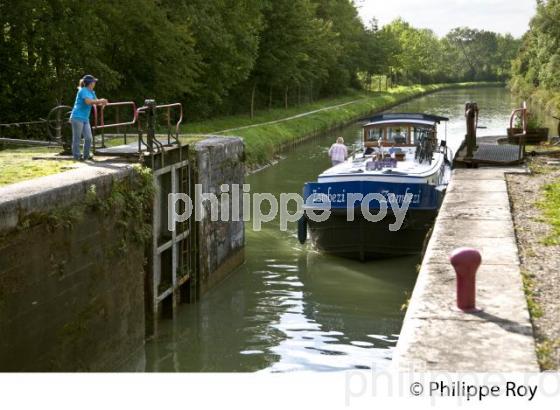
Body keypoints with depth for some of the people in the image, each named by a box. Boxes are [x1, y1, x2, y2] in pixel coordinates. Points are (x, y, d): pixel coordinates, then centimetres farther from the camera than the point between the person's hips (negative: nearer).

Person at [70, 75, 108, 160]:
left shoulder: (92, 92, 14)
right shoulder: (83, 91, -13)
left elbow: (96, 102, 11)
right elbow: (88, 101, -27)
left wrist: (103, 102, -10)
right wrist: (100, 100, -20)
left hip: (85, 118, 9)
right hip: (77, 118, -9)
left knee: (88, 138, 6)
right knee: (77, 138, -1)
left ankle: (86, 155, 15)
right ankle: (76, 156, 5)